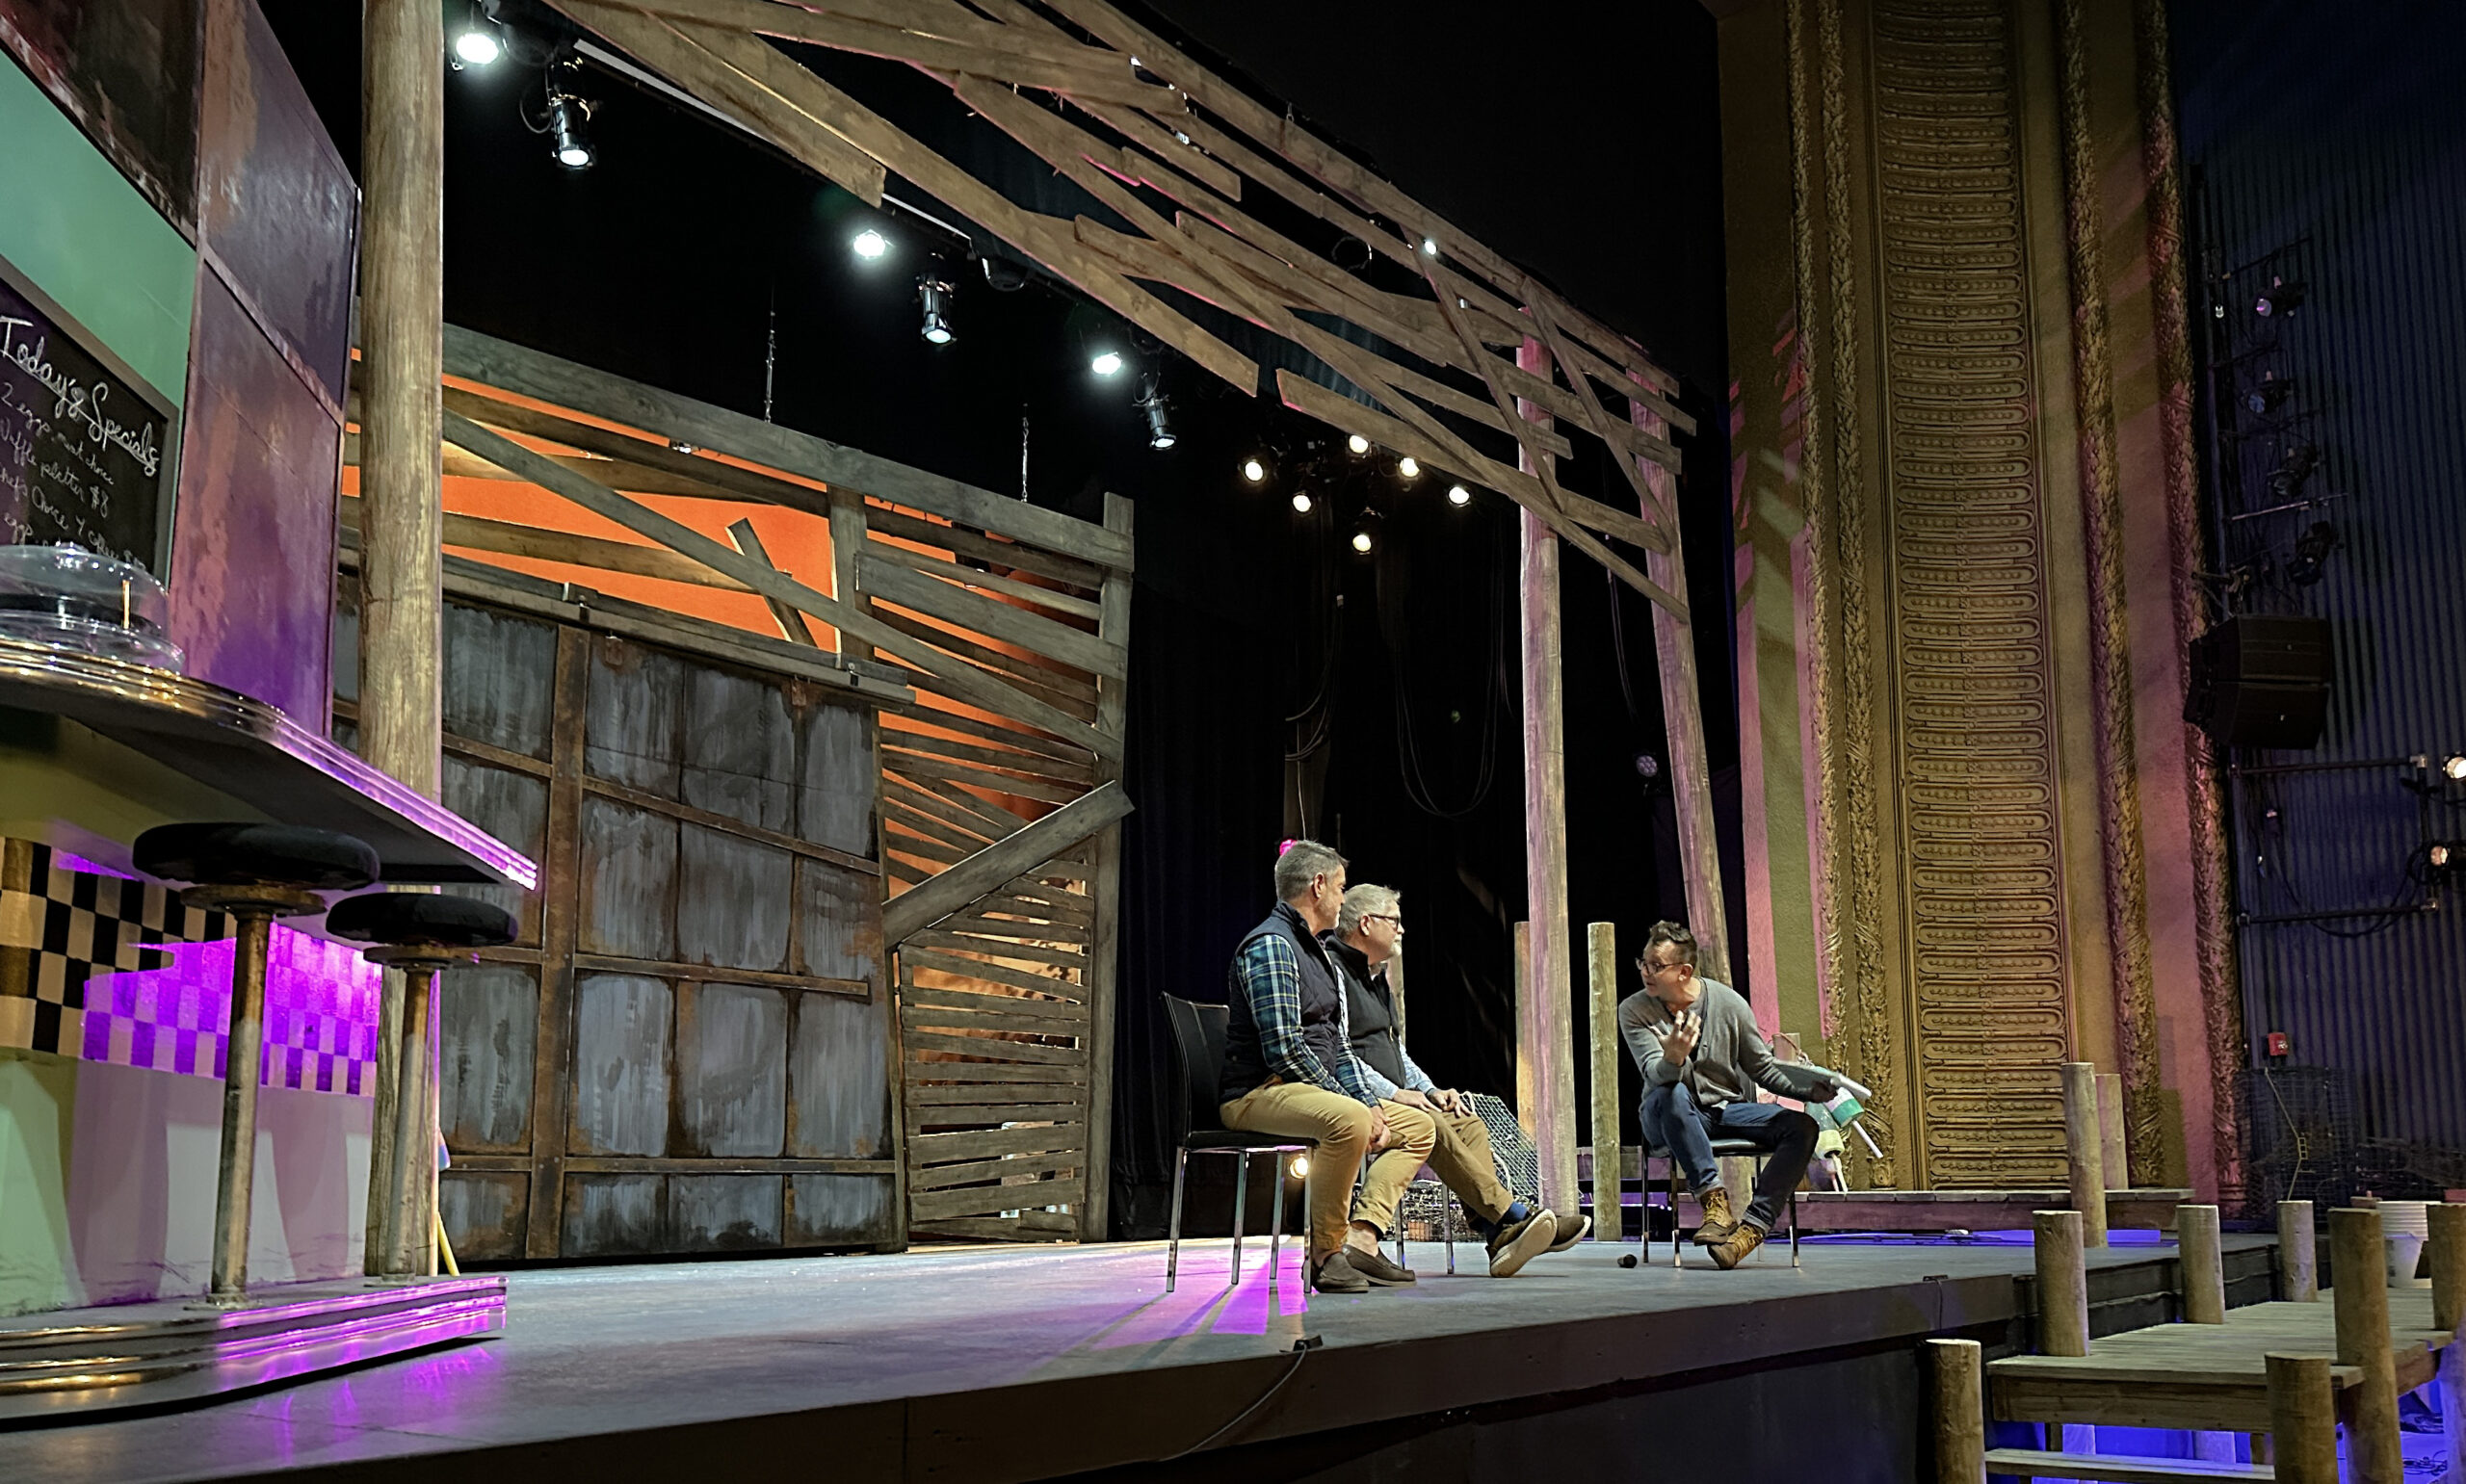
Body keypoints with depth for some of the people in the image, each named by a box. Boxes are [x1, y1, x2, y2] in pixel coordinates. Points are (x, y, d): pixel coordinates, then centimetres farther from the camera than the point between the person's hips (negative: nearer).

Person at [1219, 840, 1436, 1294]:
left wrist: (1370, 1104, 4)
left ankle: (1360, 1239, -10)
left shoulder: (1320, 954, 21)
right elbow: (1284, 1049, -20)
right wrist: (1356, 1105, -15)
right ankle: (1325, 1253, -24)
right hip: (1258, 1094, -10)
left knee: (1420, 1125, 7)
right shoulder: (1271, 945, -11)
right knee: (1348, 1120, -37)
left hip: (1318, 1090, 10)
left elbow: (1336, 1045, 20)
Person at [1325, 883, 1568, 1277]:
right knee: (1428, 1124, -30)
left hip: (1386, 1097, 10)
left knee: (1467, 1122, -8)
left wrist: (1429, 1089, 11)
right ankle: (1513, 1218, -31)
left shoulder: (1375, 975, 24)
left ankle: (1497, 1237, -23)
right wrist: (1393, 1093, -20)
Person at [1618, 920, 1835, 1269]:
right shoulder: (1634, 1011, -6)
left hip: (1729, 1111, 3)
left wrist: (1809, 1089, -10)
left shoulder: (1728, 1003, -1)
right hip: (1670, 1120, -2)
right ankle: (1714, 1199, -39)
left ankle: (1752, 1226, -32)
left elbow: (1763, 1067, 6)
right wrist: (1673, 1060, -43)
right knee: (1670, 1094, -37)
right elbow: (1656, 1074, -20)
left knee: (1802, 1127, -20)